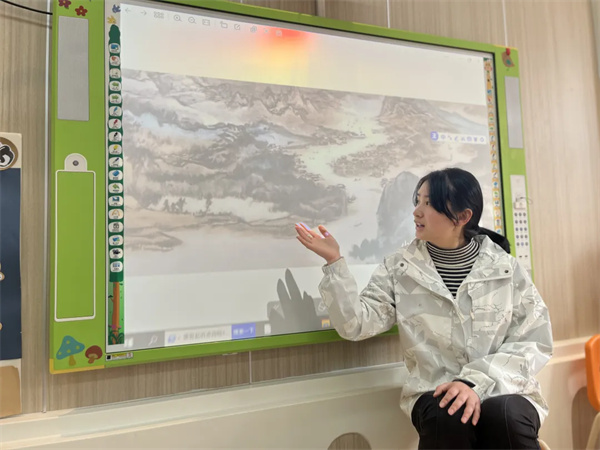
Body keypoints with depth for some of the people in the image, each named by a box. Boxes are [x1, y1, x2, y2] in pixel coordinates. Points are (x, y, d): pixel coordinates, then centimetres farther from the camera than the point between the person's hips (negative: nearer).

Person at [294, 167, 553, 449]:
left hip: (505, 393, 0)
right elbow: (357, 324, -7)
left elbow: (533, 340, -3)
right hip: (437, 394, 1)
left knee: (505, 417, -32)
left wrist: (476, 381, -17)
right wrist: (334, 262, -17)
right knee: (449, 418, -31)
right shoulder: (399, 268, 1)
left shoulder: (506, 268, 0)